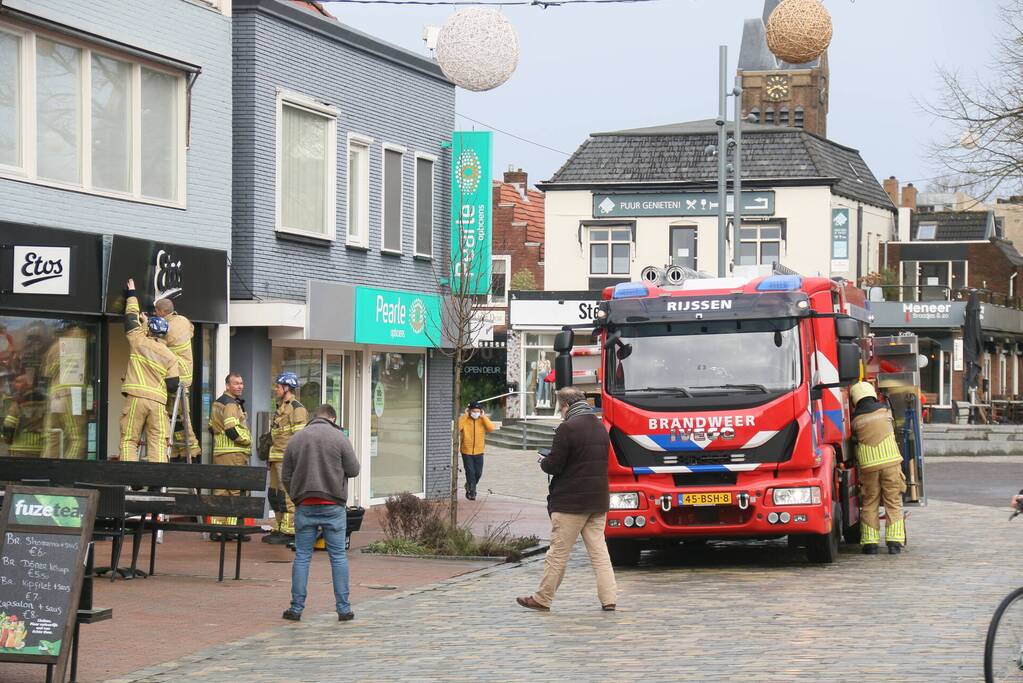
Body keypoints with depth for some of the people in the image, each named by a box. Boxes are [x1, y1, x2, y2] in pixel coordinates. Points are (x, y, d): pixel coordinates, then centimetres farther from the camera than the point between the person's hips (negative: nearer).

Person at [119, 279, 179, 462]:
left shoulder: (139, 342, 4)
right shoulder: (170, 357, 10)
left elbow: (131, 318, 19)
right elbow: (172, 386, 6)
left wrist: (131, 295, 32)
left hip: (136, 399, -2)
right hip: (158, 402, 2)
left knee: (129, 441, 0)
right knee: (158, 443, -2)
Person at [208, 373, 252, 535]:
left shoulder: (218, 403, 20)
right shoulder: (231, 404, -12)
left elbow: (212, 427, 26)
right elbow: (232, 430, -21)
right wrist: (247, 440, -7)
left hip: (219, 452, 10)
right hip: (233, 453, -10)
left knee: (220, 491, 10)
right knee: (235, 491, -6)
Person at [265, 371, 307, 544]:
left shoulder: (297, 409, -10)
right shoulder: (281, 408, 21)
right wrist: (271, 458, 25)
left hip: (288, 459, -10)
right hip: (277, 459, 10)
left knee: (287, 495, -10)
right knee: (275, 495, 13)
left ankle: (288, 532, -9)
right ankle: (279, 529, 19)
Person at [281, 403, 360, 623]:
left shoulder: (295, 440, 6)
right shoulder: (338, 437, -4)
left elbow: (286, 476, 8)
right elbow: (353, 470, -2)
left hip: (305, 506, 2)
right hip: (333, 506, -2)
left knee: (302, 556, 7)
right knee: (338, 556, 4)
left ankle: (296, 607, 5)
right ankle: (343, 608, 4)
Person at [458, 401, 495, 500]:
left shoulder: (483, 420, -1)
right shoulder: (464, 419, -7)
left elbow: (491, 428, -18)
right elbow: (457, 428, -26)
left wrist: (483, 417, -18)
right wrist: (465, 416, -22)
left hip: (479, 452, 3)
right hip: (466, 452, -3)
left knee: (478, 473, 10)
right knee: (470, 472, -6)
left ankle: (469, 486, 35)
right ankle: (471, 492, 6)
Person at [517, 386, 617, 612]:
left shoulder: (568, 428, -14)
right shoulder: (600, 427, 12)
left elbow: (553, 465, -17)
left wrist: (543, 462, 7)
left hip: (571, 501, -7)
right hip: (598, 500, 7)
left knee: (558, 552, 1)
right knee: (598, 551, 7)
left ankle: (542, 599, 10)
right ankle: (608, 598, 0)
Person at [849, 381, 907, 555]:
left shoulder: (856, 419, 4)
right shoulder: (884, 410, 5)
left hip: (868, 465, 0)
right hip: (891, 461, 0)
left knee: (869, 504, 9)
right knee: (893, 502, 4)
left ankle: (870, 542, 5)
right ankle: (894, 541, -3)